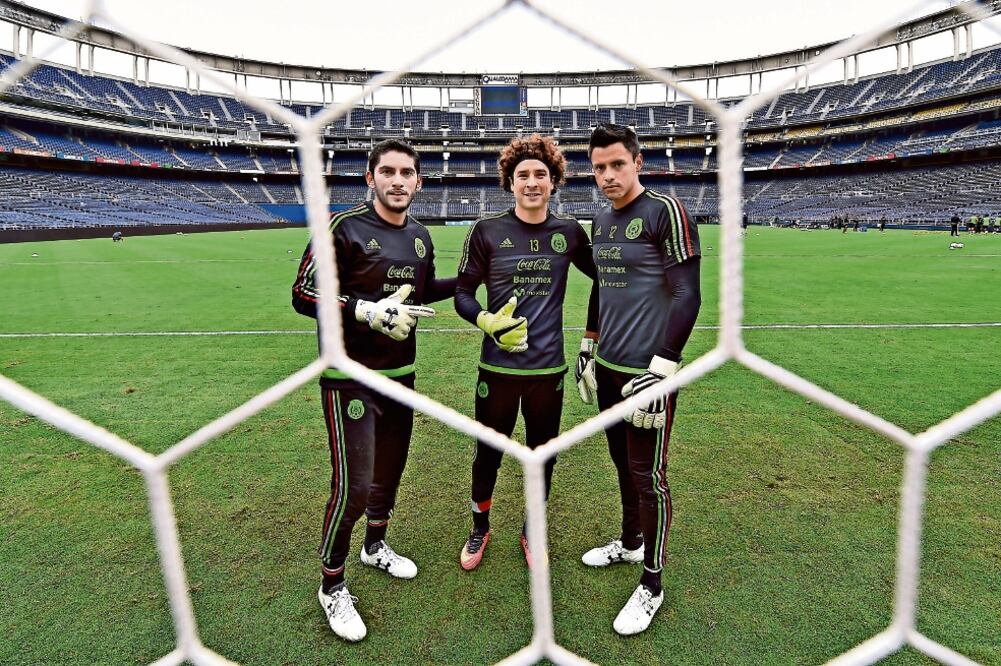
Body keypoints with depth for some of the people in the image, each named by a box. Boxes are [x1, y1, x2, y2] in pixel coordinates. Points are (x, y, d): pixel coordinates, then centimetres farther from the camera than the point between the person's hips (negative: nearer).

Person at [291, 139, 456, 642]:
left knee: (390, 469, 20)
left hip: (400, 374, 7)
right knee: (353, 486, -6)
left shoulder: (420, 237, 8)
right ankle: (332, 586, 19)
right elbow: (304, 295, -15)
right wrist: (368, 310, -26)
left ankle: (375, 546, 46)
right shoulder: (344, 227, -13)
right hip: (349, 379, -7)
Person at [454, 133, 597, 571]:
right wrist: (486, 321, -20)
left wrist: (593, 335, 8)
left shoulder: (570, 233, 0)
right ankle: (480, 529, 39)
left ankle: (532, 531, 39)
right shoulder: (487, 231, -6)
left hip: (548, 368, 2)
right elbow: (462, 293, -1)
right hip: (497, 366, -1)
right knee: (488, 453, 13)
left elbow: (603, 278, 15)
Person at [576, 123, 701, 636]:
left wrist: (662, 370, -20)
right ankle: (630, 543, 41)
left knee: (648, 475, 4)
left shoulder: (664, 212, -12)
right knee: (622, 463, 20)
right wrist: (589, 347, 22)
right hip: (608, 366, 7)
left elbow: (686, 297, -16)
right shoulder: (601, 220, 12)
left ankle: (651, 584, 21)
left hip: (645, 370, -7)